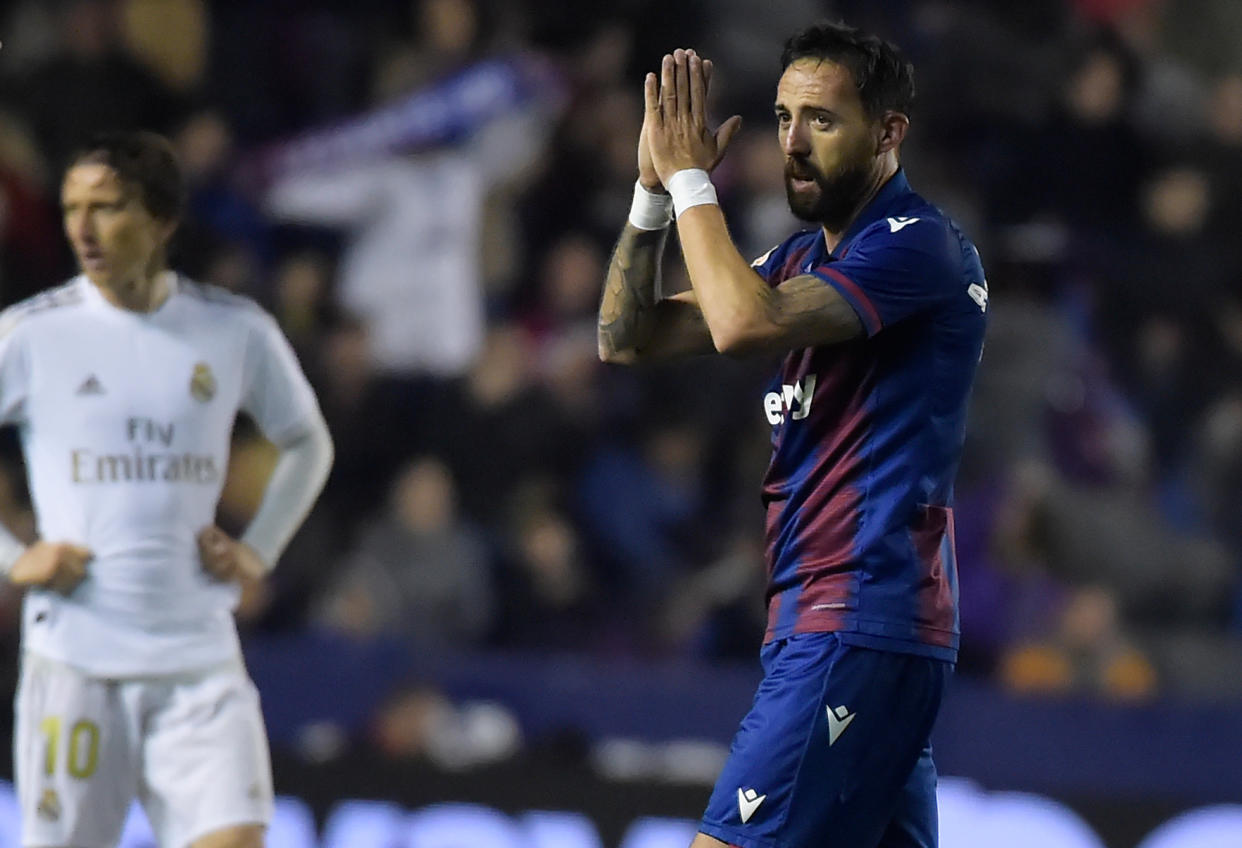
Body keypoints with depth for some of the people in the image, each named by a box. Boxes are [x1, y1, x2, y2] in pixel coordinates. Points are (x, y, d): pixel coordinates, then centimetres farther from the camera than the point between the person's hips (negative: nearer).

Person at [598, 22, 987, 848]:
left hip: (858, 628, -9)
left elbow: (745, 323, -23)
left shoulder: (921, 246, -11)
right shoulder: (802, 258, 18)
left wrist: (690, 178, -11)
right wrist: (655, 188, 5)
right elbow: (628, 337, 17)